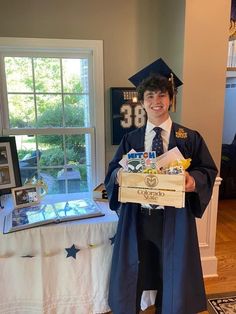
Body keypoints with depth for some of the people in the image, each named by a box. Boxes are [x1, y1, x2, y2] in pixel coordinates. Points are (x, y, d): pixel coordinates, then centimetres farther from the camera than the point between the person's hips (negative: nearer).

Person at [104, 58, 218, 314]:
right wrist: (119, 175, -17)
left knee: (172, 277, 16)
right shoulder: (130, 139, 4)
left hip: (173, 219, 0)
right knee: (131, 276, 13)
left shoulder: (189, 138, 0)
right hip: (136, 218, 1)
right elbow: (112, 171, 6)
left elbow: (209, 170, 2)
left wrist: (194, 181, -19)